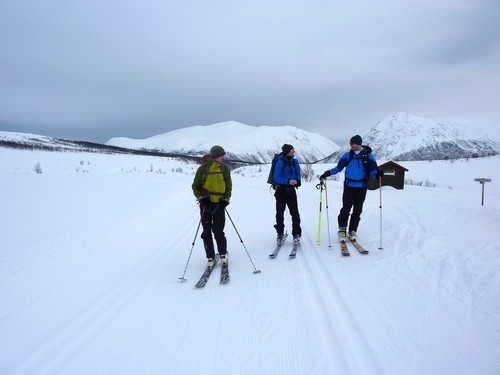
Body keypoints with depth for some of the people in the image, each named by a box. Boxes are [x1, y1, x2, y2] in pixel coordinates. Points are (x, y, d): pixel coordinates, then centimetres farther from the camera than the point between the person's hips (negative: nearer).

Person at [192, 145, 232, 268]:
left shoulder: (225, 168, 2)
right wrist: (200, 197, -7)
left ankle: (223, 254, 15)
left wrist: (226, 199, -4)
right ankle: (210, 257, 13)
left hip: (219, 203, 0)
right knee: (206, 231, 3)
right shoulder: (203, 169, -1)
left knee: (218, 231, -3)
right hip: (206, 203, 0)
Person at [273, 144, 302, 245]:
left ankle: (296, 234, 9)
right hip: (281, 190, -3)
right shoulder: (280, 162, -15)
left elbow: (298, 174, 12)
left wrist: (297, 181, -9)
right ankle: (280, 234, 18)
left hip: (291, 190, 4)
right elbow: (276, 177, -17)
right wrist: (288, 181, -28)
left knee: (295, 213, -1)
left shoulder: (295, 161, 0)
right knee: (280, 213, 3)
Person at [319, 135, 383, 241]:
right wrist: (328, 173, -7)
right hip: (349, 186, 0)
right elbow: (338, 168, 6)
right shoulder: (348, 155, 2)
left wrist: (377, 174, -23)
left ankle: (352, 231, 17)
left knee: (357, 210, 6)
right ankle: (342, 229, 5)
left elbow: (373, 171, -1)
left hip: (361, 188, 0)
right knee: (346, 209, -7)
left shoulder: (368, 156, -2)